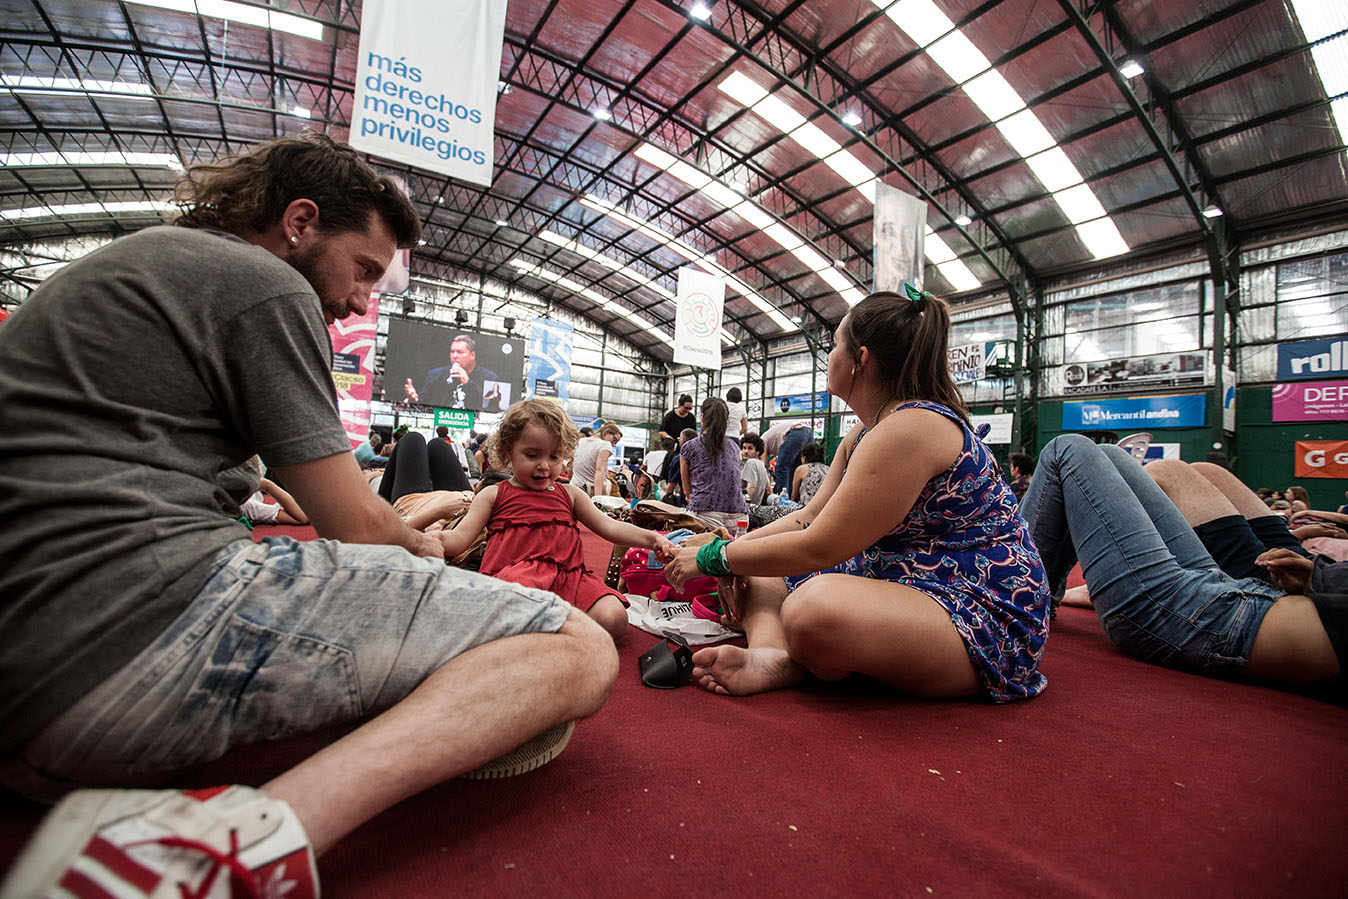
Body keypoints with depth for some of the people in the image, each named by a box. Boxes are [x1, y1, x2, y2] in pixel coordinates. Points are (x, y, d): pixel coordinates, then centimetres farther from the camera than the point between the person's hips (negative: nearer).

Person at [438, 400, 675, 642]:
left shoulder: (569, 495, 20)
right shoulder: (493, 496, 14)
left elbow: (608, 527, 18)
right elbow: (460, 537, 6)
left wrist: (652, 538, 4)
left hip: (568, 577, 4)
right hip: (516, 575, -4)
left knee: (614, 619, -22)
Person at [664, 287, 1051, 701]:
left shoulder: (912, 428, -22)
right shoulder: (863, 435, 11)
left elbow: (819, 547, -23)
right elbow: (810, 517, 11)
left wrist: (713, 557, -13)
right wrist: (735, 549, -3)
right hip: (902, 585, 10)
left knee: (815, 607, -42)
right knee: (751, 571, 6)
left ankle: (789, 662, -11)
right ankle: (771, 654, -20)